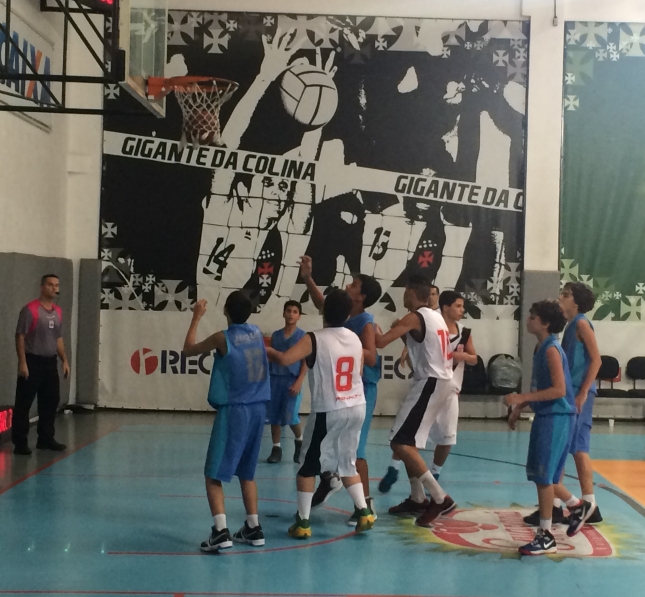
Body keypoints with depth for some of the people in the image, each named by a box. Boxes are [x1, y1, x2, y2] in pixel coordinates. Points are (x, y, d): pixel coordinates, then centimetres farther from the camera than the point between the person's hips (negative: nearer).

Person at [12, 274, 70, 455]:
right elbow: (20, 337, -11)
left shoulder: (58, 312, 10)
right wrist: (22, 362, -16)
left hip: (50, 362, 7)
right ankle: (20, 443, 3)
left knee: (51, 401, 11)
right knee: (24, 403, -2)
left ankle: (46, 439, 23)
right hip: (32, 361, -7)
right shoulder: (30, 309, -11)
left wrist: (64, 360, 13)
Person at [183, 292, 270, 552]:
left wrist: (197, 317, 14)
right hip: (258, 409, 6)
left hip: (234, 410, -6)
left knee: (214, 474, -2)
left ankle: (220, 531, -14)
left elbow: (188, 350, 5)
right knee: (246, 472, 19)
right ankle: (253, 528, 20)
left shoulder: (223, 338, -10)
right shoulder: (257, 332, 6)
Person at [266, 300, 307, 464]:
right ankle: (276, 448, 15)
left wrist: (299, 382, -14)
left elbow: (306, 361, -4)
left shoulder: (302, 336, -1)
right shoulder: (275, 335, 10)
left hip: (292, 379, -4)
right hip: (275, 378, 4)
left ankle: (300, 441, 18)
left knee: (290, 416, -9)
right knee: (274, 415, 4)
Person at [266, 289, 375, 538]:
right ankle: (364, 512, 15)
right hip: (356, 408, 5)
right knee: (347, 463, 21)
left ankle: (302, 522, 7)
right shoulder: (355, 339, 5)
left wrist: (265, 350, -5)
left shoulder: (315, 339, -13)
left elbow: (284, 359, -23)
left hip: (328, 411, -5)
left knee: (308, 466, 8)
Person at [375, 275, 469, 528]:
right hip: (440, 381, 10)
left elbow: (381, 342, -19)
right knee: (407, 441, 19)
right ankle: (417, 499, 25)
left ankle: (441, 499, -11)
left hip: (430, 383, -10)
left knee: (400, 443, -11)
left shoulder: (414, 317, -12)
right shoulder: (435, 317, 15)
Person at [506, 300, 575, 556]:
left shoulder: (552, 349, -16)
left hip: (556, 417, -9)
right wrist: (519, 408, 18)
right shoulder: (541, 348, 13)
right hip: (545, 416, 9)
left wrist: (521, 398, -24)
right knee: (541, 474, 13)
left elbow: (558, 390, -23)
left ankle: (546, 536, 2)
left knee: (544, 475, -5)